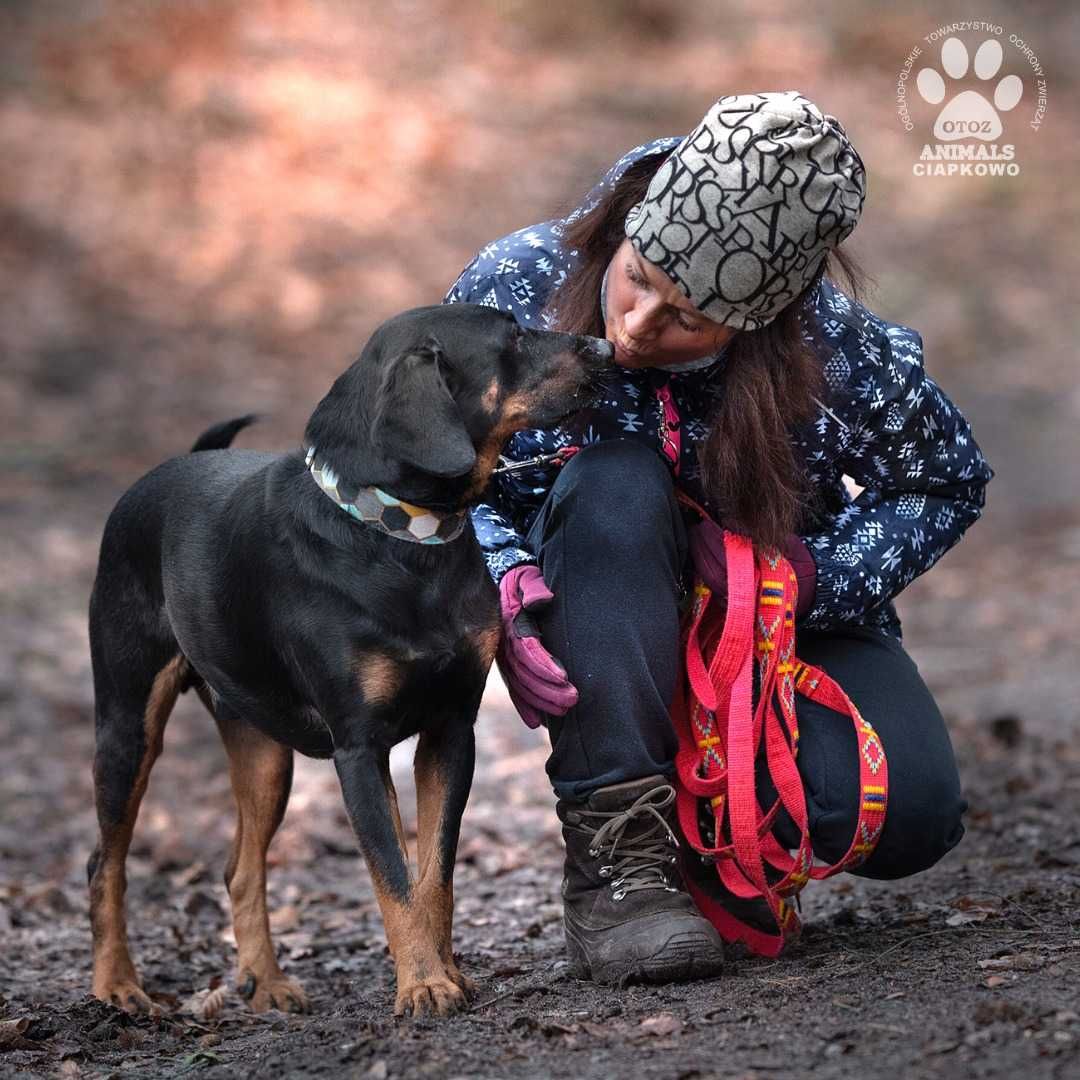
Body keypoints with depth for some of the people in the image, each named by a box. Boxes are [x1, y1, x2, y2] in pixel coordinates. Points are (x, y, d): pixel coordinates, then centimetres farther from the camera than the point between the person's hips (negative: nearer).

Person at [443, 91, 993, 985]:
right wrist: (499, 590, -33)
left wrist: (809, 569, -24)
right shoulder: (518, 286, -23)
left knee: (906, 816, -25)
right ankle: (614, 852, -33)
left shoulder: (828, 348, -24)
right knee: (614, 482, -35)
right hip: (597, 624, 0)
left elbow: (949, 481, -7)